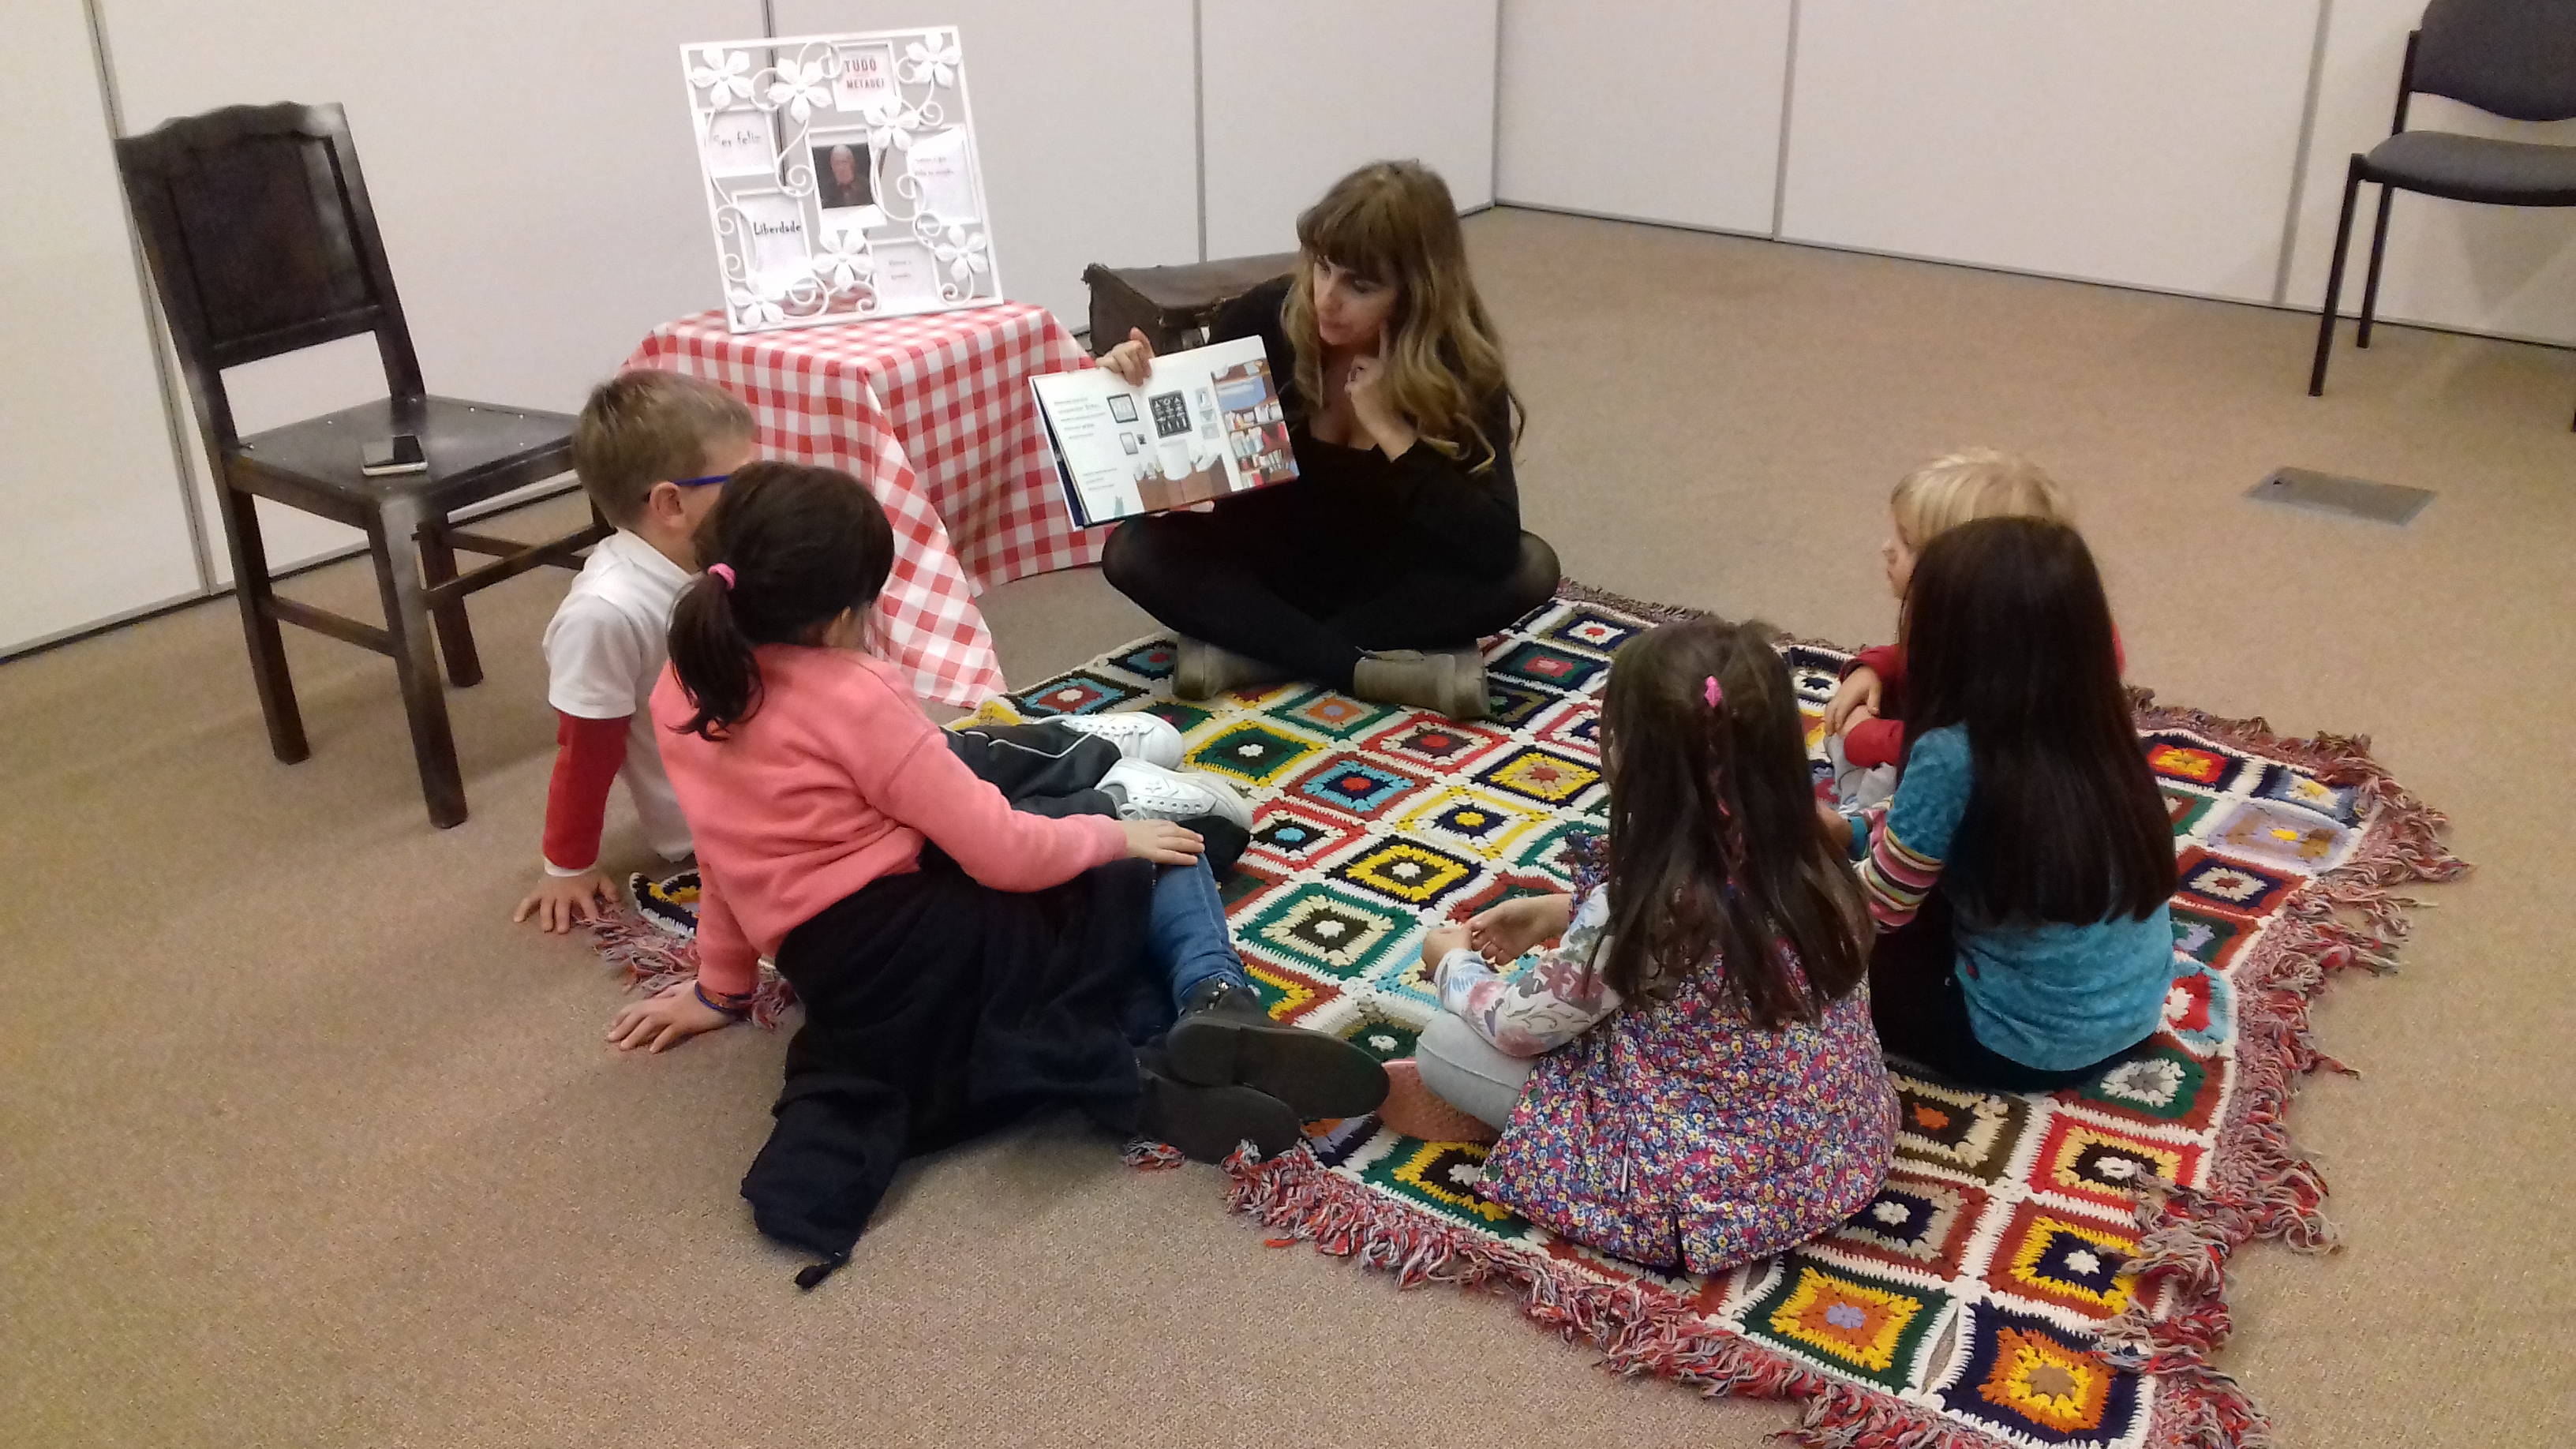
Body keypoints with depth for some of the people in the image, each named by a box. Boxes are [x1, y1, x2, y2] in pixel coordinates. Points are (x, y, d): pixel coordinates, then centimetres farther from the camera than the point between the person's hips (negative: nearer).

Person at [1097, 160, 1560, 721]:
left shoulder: (1458, 361, -20)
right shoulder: (1260, 321, -19)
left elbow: (1496, 548, -31)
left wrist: (1391, 431, -34)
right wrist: (1140, 393, -25)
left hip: (1387, 580, 0)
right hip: (1266, 568, 0)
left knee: (1528, 567, -28)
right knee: (1133, 551, -26)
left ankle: (1246, 652, -27)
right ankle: (1372, 668, -31)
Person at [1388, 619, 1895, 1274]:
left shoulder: (1646, 910, -28)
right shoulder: (1804, 859, -10)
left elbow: (1519, 1026, -11)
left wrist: (1453, 961, 8)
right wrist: (1562, 912, 14)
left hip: (1717, 1192, -7)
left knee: (1446, 1043, -4)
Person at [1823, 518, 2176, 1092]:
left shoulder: (1953, 754, -26)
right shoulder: (2095, 731, -5)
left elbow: (1879, 910, -11)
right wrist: (1852, 829, 9)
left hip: (2034, 1049, -7)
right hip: (2134, 1018, 7)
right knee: (1929, 913, 24)